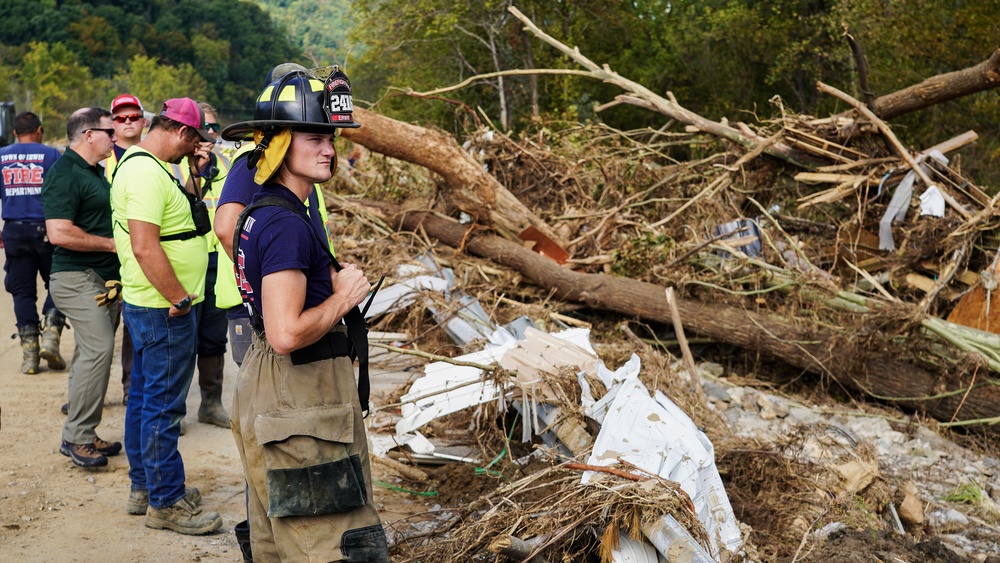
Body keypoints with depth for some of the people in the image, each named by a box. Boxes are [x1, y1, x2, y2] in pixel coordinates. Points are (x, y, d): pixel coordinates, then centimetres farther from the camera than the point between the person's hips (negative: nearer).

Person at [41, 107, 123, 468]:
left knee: (92, 353, 11)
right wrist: (112, 243, -16)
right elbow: (59, 233, -24)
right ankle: (77, 437, -9)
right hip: (78, 278, -10)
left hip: (103, 277, 10)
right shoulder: (64, 173, -14)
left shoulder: (94, 171, 17)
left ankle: (83, 436, 17)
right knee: (98, 348, -17)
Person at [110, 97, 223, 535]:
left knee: (143, 397, 18)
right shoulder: (148, 173, -21)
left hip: (145, 303, 11)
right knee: (163, 406, -2)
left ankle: (143, 487, 31)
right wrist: (180, 299, -22)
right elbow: (144, 247, -27)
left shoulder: (137, 162, 13)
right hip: (164, 310, -11)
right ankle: (166, 503, 8)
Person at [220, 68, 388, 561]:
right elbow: (287, 334, -28)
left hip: (268, 391, 11)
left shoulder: (263, 213, 12)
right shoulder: (287, 225, -20)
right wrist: (344, 298, -14)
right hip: (300, 407, -11)